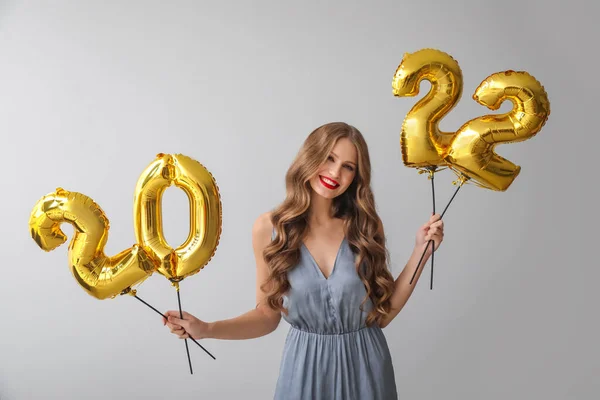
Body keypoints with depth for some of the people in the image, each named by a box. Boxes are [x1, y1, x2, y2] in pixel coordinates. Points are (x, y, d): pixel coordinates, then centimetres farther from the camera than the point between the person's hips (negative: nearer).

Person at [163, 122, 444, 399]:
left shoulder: (366, 226, -7)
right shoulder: (269, 228, -8)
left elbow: (382, 314, -4)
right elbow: (267, 315, -1)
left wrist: (421, 252, -10)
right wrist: (206, 329, -14)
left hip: (365, 367, 1)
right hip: (305, 367, 0)